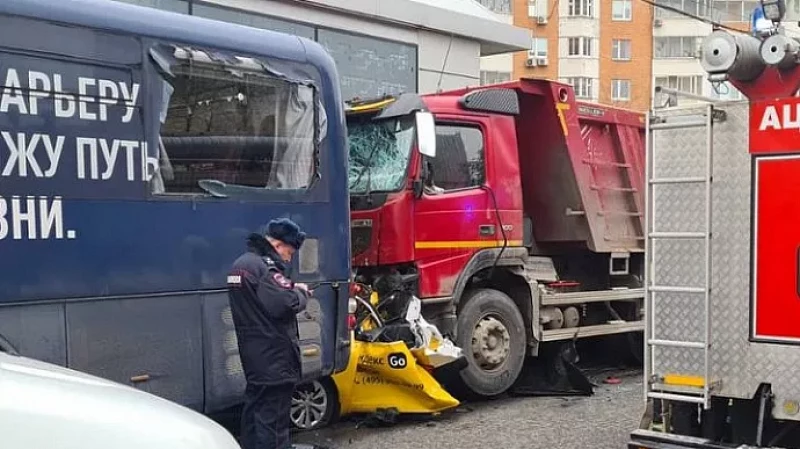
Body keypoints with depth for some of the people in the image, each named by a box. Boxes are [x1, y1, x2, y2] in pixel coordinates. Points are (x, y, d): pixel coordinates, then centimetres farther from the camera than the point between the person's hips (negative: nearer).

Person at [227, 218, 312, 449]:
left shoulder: (242, 263, 14)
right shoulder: (263, 266, -19)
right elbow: (285, 304, -25)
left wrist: (291, 289, 7)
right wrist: (301, 293, -6)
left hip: (253, 354, 10)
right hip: (272, 357, -10)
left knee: (255, 409, 19)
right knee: (273, 419, -6)